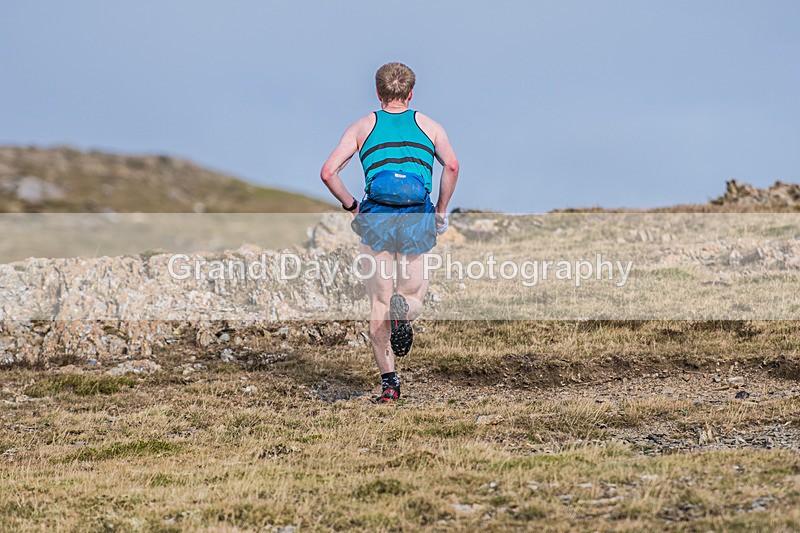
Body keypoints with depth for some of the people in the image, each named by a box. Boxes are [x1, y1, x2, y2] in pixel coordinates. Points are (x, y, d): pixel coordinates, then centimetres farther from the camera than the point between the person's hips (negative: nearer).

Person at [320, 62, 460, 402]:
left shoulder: (362, 127, 12)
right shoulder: (429, 126, 13)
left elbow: (328, 172, 1)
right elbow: (451, 166, -4)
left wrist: (351, 206, 13)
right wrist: (441, 212, 5)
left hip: (375, 219, 0)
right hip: (417, 221, 0)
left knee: (379, 304, 8)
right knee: (414, 294, 13)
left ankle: (388, 381, -3)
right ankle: (405, 309, -25)